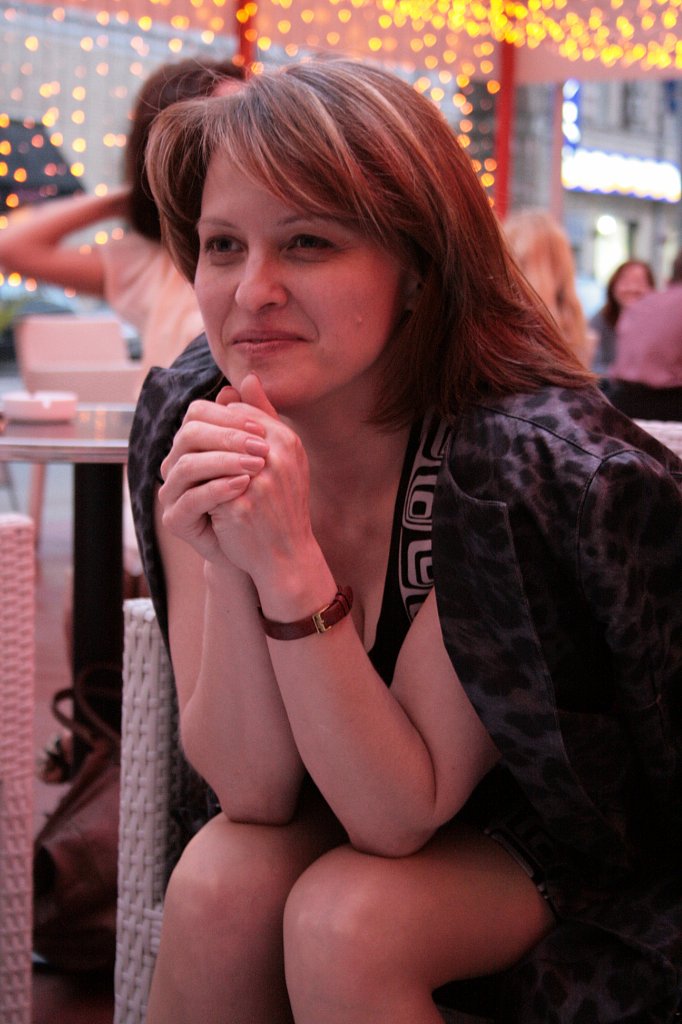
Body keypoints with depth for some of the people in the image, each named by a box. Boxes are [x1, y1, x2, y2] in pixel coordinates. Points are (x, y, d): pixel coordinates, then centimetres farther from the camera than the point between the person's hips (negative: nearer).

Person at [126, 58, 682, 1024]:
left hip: (570, 839, -3)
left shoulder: (529, 458, -30)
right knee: (218, 888, -24)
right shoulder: (190, 422, -16)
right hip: (342, 793, 4)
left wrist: (293, 567, -39)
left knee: (347, 922, -29)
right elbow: (253, 791, -17)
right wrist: (227, 565, -35)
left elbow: (402, 813, -26)